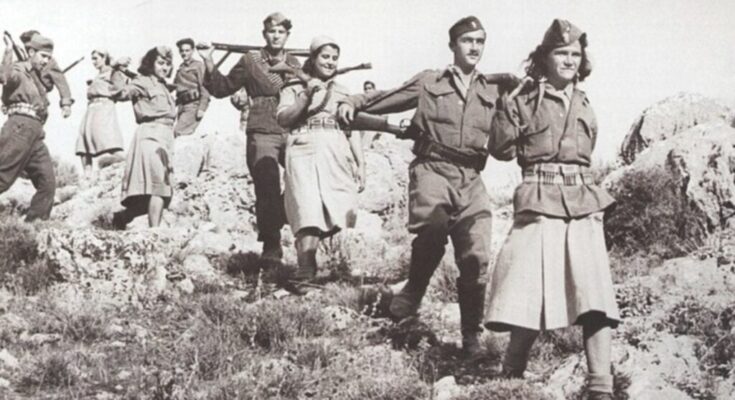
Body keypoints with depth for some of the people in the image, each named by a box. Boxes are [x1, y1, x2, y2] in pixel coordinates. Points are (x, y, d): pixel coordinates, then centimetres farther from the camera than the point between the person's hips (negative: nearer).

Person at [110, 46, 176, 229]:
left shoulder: (162, 86, 24)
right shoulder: (142, 82, -1)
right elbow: (121, 93, -18)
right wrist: (118, 71, -26)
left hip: (164, 139, 9)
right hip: (150, 136, -9)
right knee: (158, 186, -19)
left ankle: (122, 217, 24)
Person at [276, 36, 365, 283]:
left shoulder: (342, 92, 25)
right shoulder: (295, 87, 16)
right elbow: (283, 119, 2)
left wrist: (361, 164, 12)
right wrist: (306, 96, -7)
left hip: (337, 154, 4)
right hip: (304, 152, -4)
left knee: (339, 213, -10)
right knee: (308, 212, -21)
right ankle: (305, 271, -27)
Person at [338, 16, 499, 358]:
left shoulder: (491, 94, 18)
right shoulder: (429, 82, 13)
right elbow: (388, 98, 17)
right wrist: (353, 103, 4)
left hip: (471, 178, 3)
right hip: (432, 168, -2)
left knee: (476, 257, -6)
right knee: (433, 227, -32)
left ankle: (471, 336, 8)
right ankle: (412, 293, -9)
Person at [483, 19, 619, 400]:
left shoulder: (583, 103, 17)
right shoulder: (524, 101, 4)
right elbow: (501, 150, 2)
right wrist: (506, 107, -3)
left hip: (583, 203, 4)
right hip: (539, 202, -4)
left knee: (595, 294, -8)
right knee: (530, 292, -9)